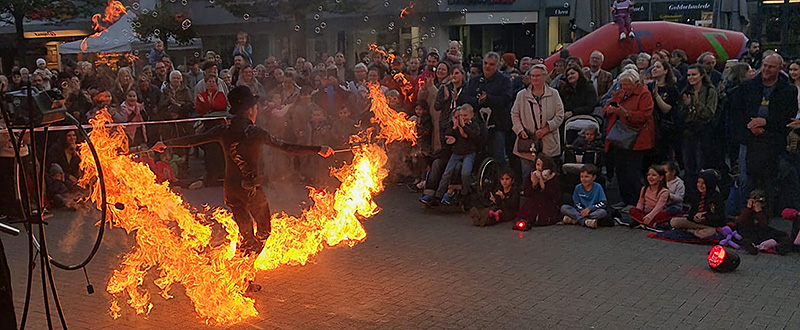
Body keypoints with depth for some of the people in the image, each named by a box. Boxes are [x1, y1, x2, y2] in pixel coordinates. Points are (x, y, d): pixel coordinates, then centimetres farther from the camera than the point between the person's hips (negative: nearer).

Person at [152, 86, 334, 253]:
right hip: (251, 188, -5)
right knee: (264, 228, 11)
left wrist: (166, 143, 18)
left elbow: (194, 140, 5)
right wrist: (318, 149, -5)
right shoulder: (257, 134, -12)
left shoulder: (224, 131, 0)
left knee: (246, 231, 18)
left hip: (230, 188, 5)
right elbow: (286, 147, -10)